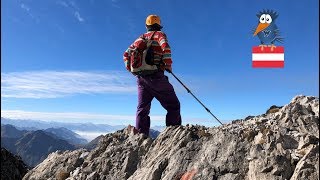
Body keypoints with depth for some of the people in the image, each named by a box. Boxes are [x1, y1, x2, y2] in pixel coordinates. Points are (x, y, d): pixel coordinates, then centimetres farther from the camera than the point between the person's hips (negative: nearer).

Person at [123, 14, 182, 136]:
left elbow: (126, 54, 20)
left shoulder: (140, 38, 20)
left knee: (142, 109, 8)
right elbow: (165, 47, -17)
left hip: (141, 78, 6)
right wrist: (168, 65, -7)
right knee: (173, 106, 0)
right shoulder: (159, 34, 3)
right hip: (156, 76, -6)